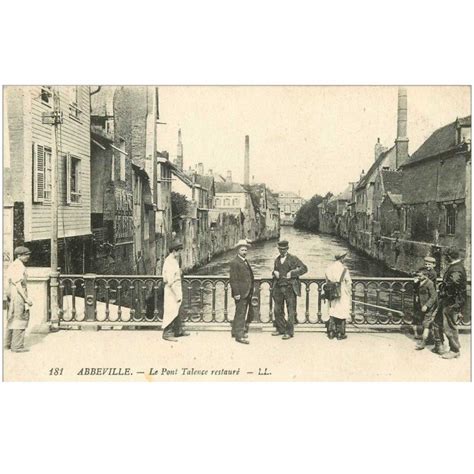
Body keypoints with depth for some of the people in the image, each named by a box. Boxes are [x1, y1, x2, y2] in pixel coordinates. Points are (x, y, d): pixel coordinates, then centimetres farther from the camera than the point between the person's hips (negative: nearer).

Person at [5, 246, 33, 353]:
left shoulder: (13, 265, 14)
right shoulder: (19, 267, -16)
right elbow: (18, 285, -22)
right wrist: (26, 298, -21)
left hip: (11, 294, 10)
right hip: (18, 295, -10)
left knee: (12, 319, 17)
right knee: (20, 319, -6)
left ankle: (8, 343, 26)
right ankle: (17, 346, -5)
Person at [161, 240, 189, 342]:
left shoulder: (174, 260, 11)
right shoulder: (169, 262, -20)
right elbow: (170, 281, -23)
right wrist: (177, 295, -22)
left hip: (176, 288, 10)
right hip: (171, 290, -10)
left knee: (177, 311, 18)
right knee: (171, 312, -3)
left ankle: (178, 331, 29)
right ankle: (167, 333, 5)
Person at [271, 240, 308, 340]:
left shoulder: (293, 259, -1)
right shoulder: (277, 260, 16)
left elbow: (304, 268, -8)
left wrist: (292, 273, -16)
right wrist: (275, 273, 5)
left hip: (290, 287, -5)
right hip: (278, 287, 5)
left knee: (291, 311, -4)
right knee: (278, 310, 8)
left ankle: (289, 332, 2)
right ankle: (280, 329, 22)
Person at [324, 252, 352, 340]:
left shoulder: (329, 268, 2)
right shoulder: (344, 269, -13)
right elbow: (348, 284, -9)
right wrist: (350, 295, 4)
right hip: (342, 295, -5)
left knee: (332, 313, 13)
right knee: (342, 314, 5)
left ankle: (331, 333, 15)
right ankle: (340, 334, 11)